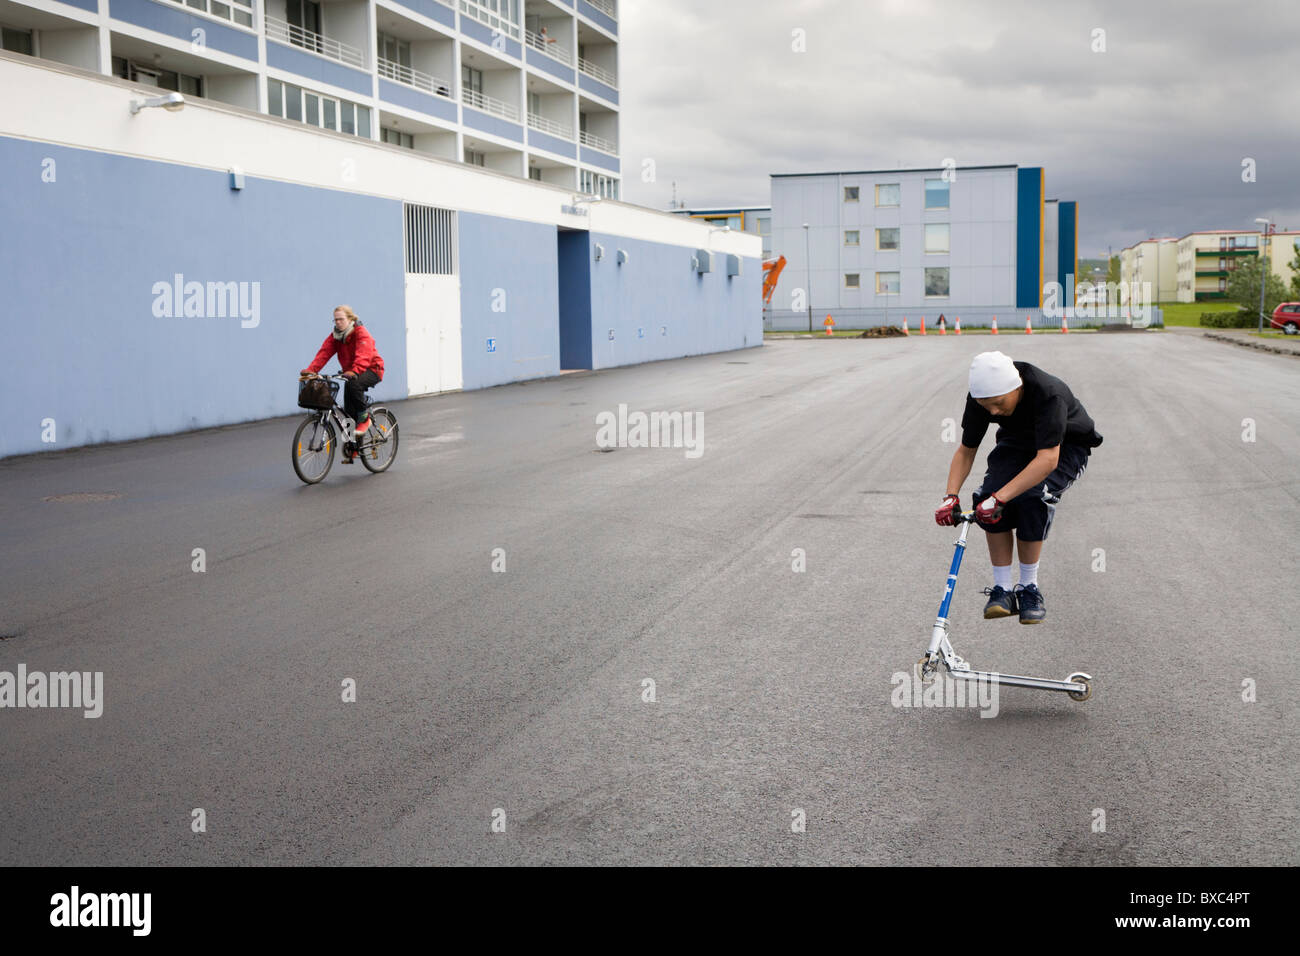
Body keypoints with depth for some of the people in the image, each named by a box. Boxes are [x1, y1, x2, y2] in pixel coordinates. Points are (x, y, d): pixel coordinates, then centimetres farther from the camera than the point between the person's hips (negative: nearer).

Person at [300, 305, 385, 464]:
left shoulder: (361, 333, -17)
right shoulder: (335, 336, 3)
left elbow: (363, 355, -32)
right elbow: (324, 353, -9)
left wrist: (354, 371, -51)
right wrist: (311, 370, -26)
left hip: (371, 370, -6)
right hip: (350, 373, 6)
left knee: (354, 384, -38)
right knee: (349, 410, -3)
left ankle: (365, 418, -18)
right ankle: (351, 448, 8)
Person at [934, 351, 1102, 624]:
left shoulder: (1049, 394, -38)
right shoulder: (980, 397, -21)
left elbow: (1048, 459, -44)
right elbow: (966, 450, -9)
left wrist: (999, 498, -50)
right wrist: (951, 496, -24)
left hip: (1066, 447, -4)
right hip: (1017, 443, 4)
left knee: (1031, 497, -32)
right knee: (988, 495, -25)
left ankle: (1029, 588, -13)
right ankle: (1002, 589, -14)